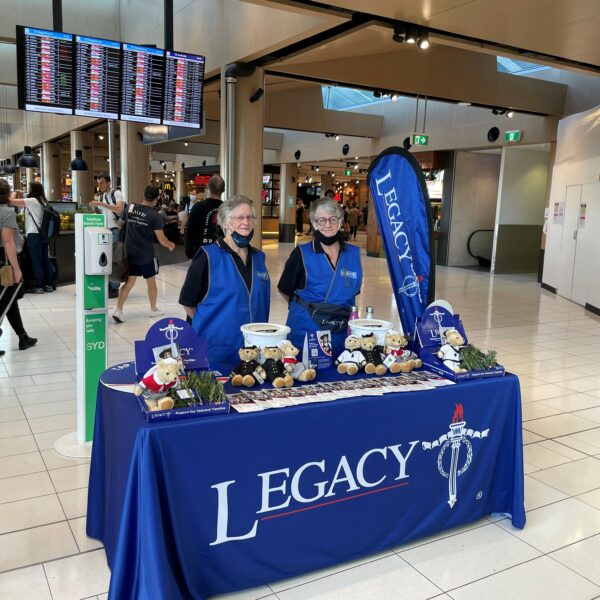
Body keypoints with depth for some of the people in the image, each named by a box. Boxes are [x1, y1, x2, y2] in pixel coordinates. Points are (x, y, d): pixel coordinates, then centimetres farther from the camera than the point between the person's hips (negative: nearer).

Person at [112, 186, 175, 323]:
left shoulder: (130, 208, 0)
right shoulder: (155, 215, -13)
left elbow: (119, 225, 15)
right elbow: (161, 239, -14)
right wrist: (170, 245, 6)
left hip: (130, 253, 4)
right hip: (146, 255, -3)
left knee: (129, 282, 9)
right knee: (151, 282, 15)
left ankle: (118, 309, -4)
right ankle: (153, 310, 28)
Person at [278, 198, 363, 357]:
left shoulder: (353, 253, 3)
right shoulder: (302, 253, -6)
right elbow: (286, 290, 0)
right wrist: (307, 307, 4)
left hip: (342, 334, 3)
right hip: (305, 332, -3)